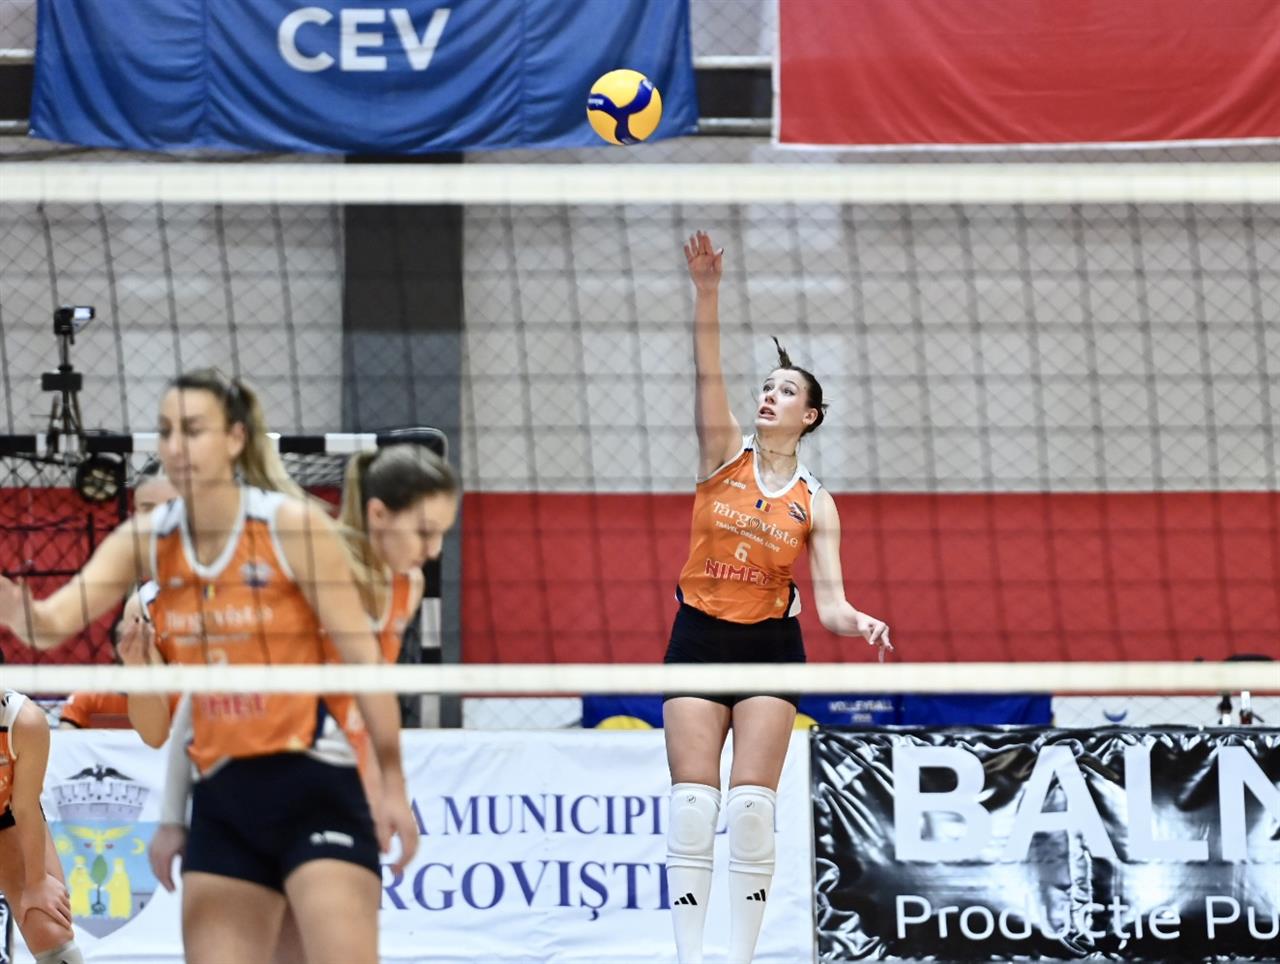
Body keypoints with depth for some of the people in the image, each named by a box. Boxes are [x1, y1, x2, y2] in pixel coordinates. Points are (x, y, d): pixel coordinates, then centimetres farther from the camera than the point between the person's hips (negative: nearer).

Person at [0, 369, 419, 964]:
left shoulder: (293, 526, -9)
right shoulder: (146, 541, 3)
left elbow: (363, 658, -6)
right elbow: (49, 623, -9)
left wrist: (393, 786, -8)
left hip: (314, 786, -5)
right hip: (221, 799, 5)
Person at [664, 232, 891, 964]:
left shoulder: (815, 501, 1)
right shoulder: (725, 454, 1)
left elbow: (827, 594, -4)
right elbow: (709, 373, -13)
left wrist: (854, 620, -28)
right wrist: (707, 293, -27)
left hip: (770, 643, 0)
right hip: (700, 634, 0)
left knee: (753, 805, -5)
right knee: (693, 801, -6)